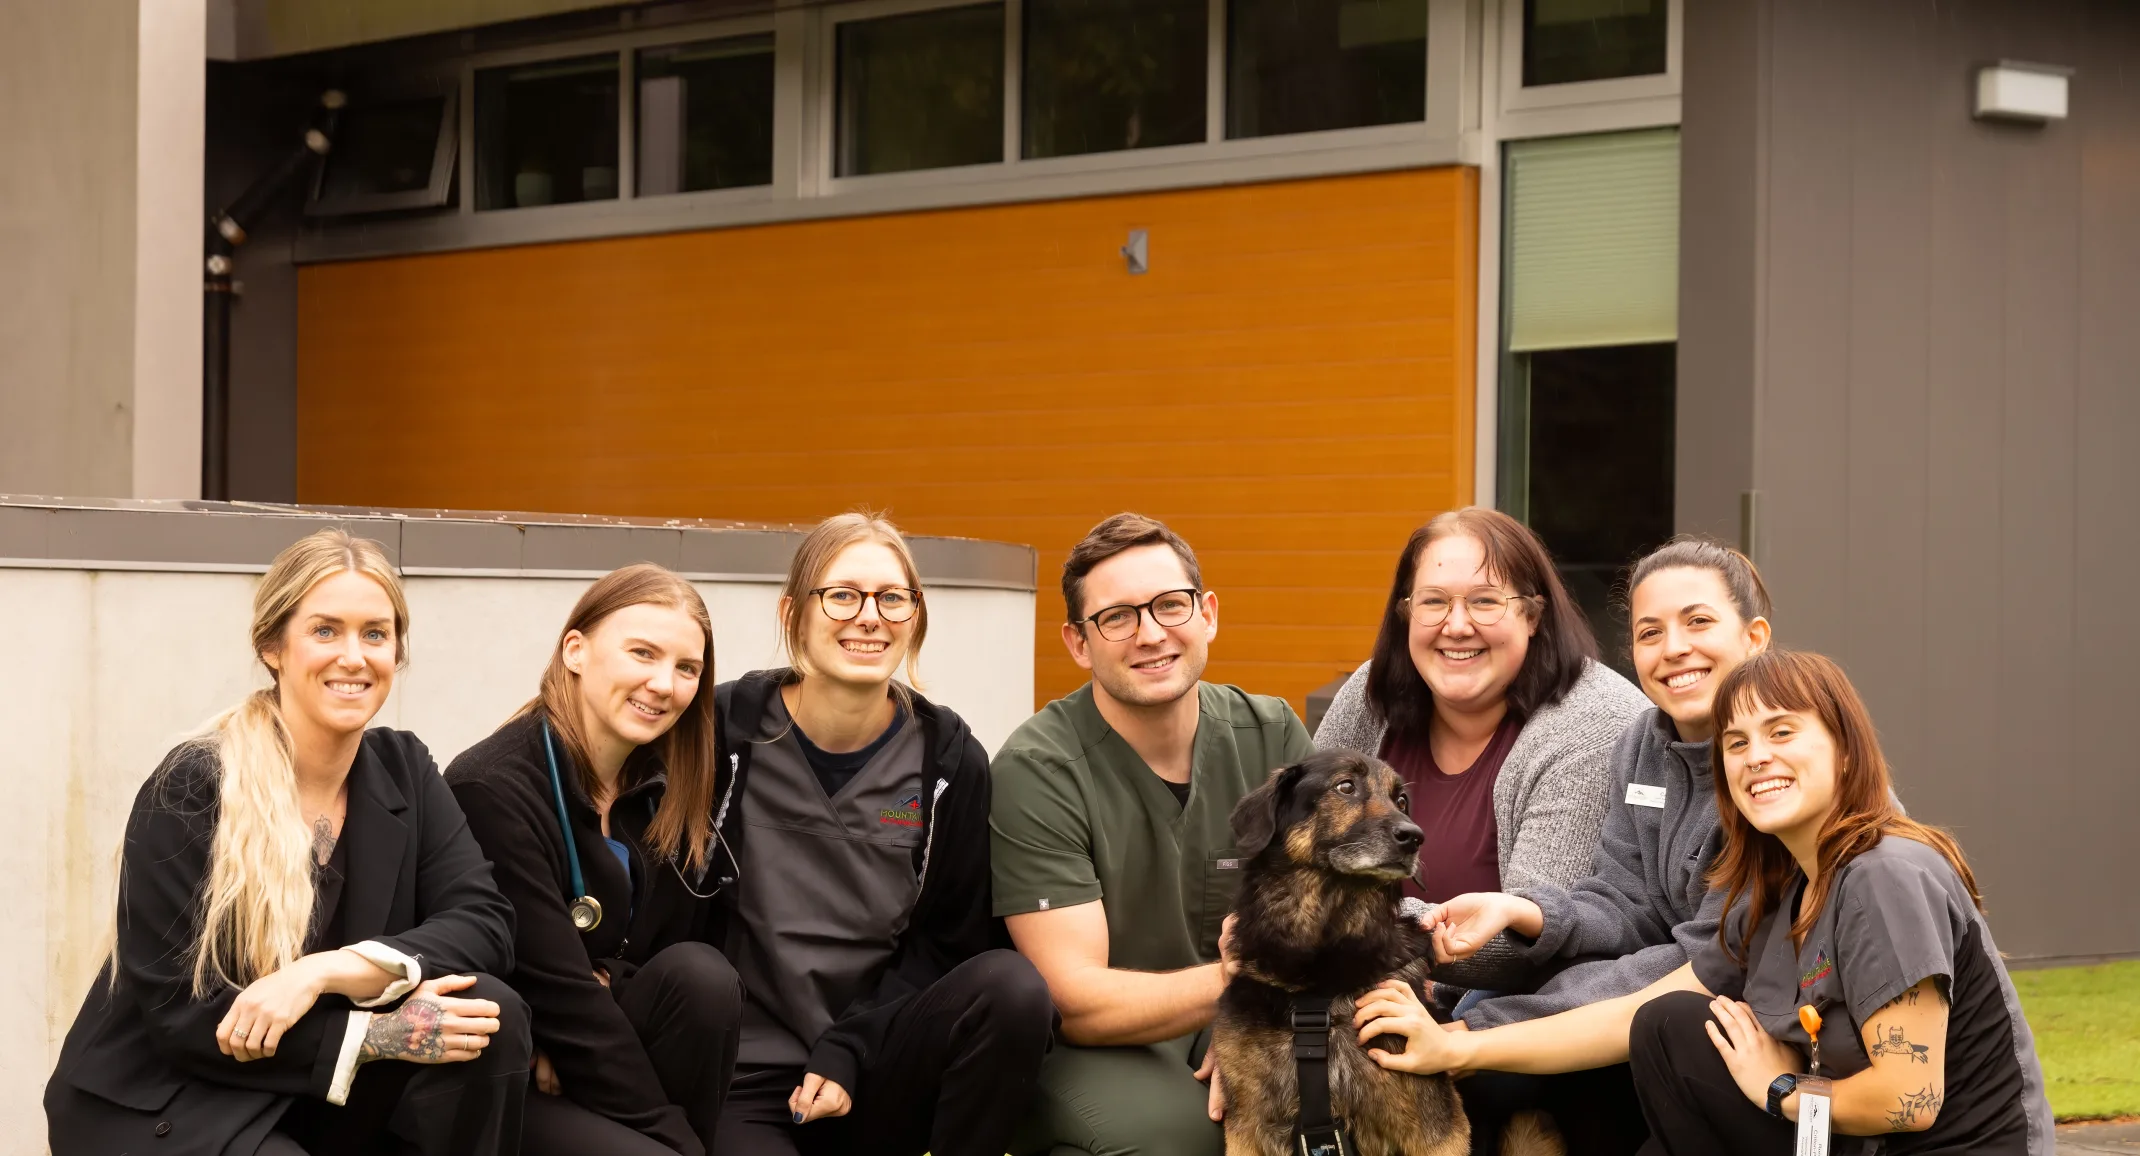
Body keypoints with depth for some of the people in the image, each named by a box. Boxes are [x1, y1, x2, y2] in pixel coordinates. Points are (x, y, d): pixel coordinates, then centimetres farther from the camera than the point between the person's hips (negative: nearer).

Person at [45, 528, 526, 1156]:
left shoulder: (402, 770, 3)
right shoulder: (191, 789, -14)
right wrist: (375, 1033, -24)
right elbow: (175, 1012, -17)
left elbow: (483, 921, -8)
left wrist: (326, 971, -24)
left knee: (491, 1014, -19)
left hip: (321, 1101, 6)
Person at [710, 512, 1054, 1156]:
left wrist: (848, 1053, -10)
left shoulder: (949, 759, 3)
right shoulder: (725, 731, -3)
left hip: (876, 1080, 4)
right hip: (742, 1082, -3)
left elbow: (952, 940, 3)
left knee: (1011, 987, -26)